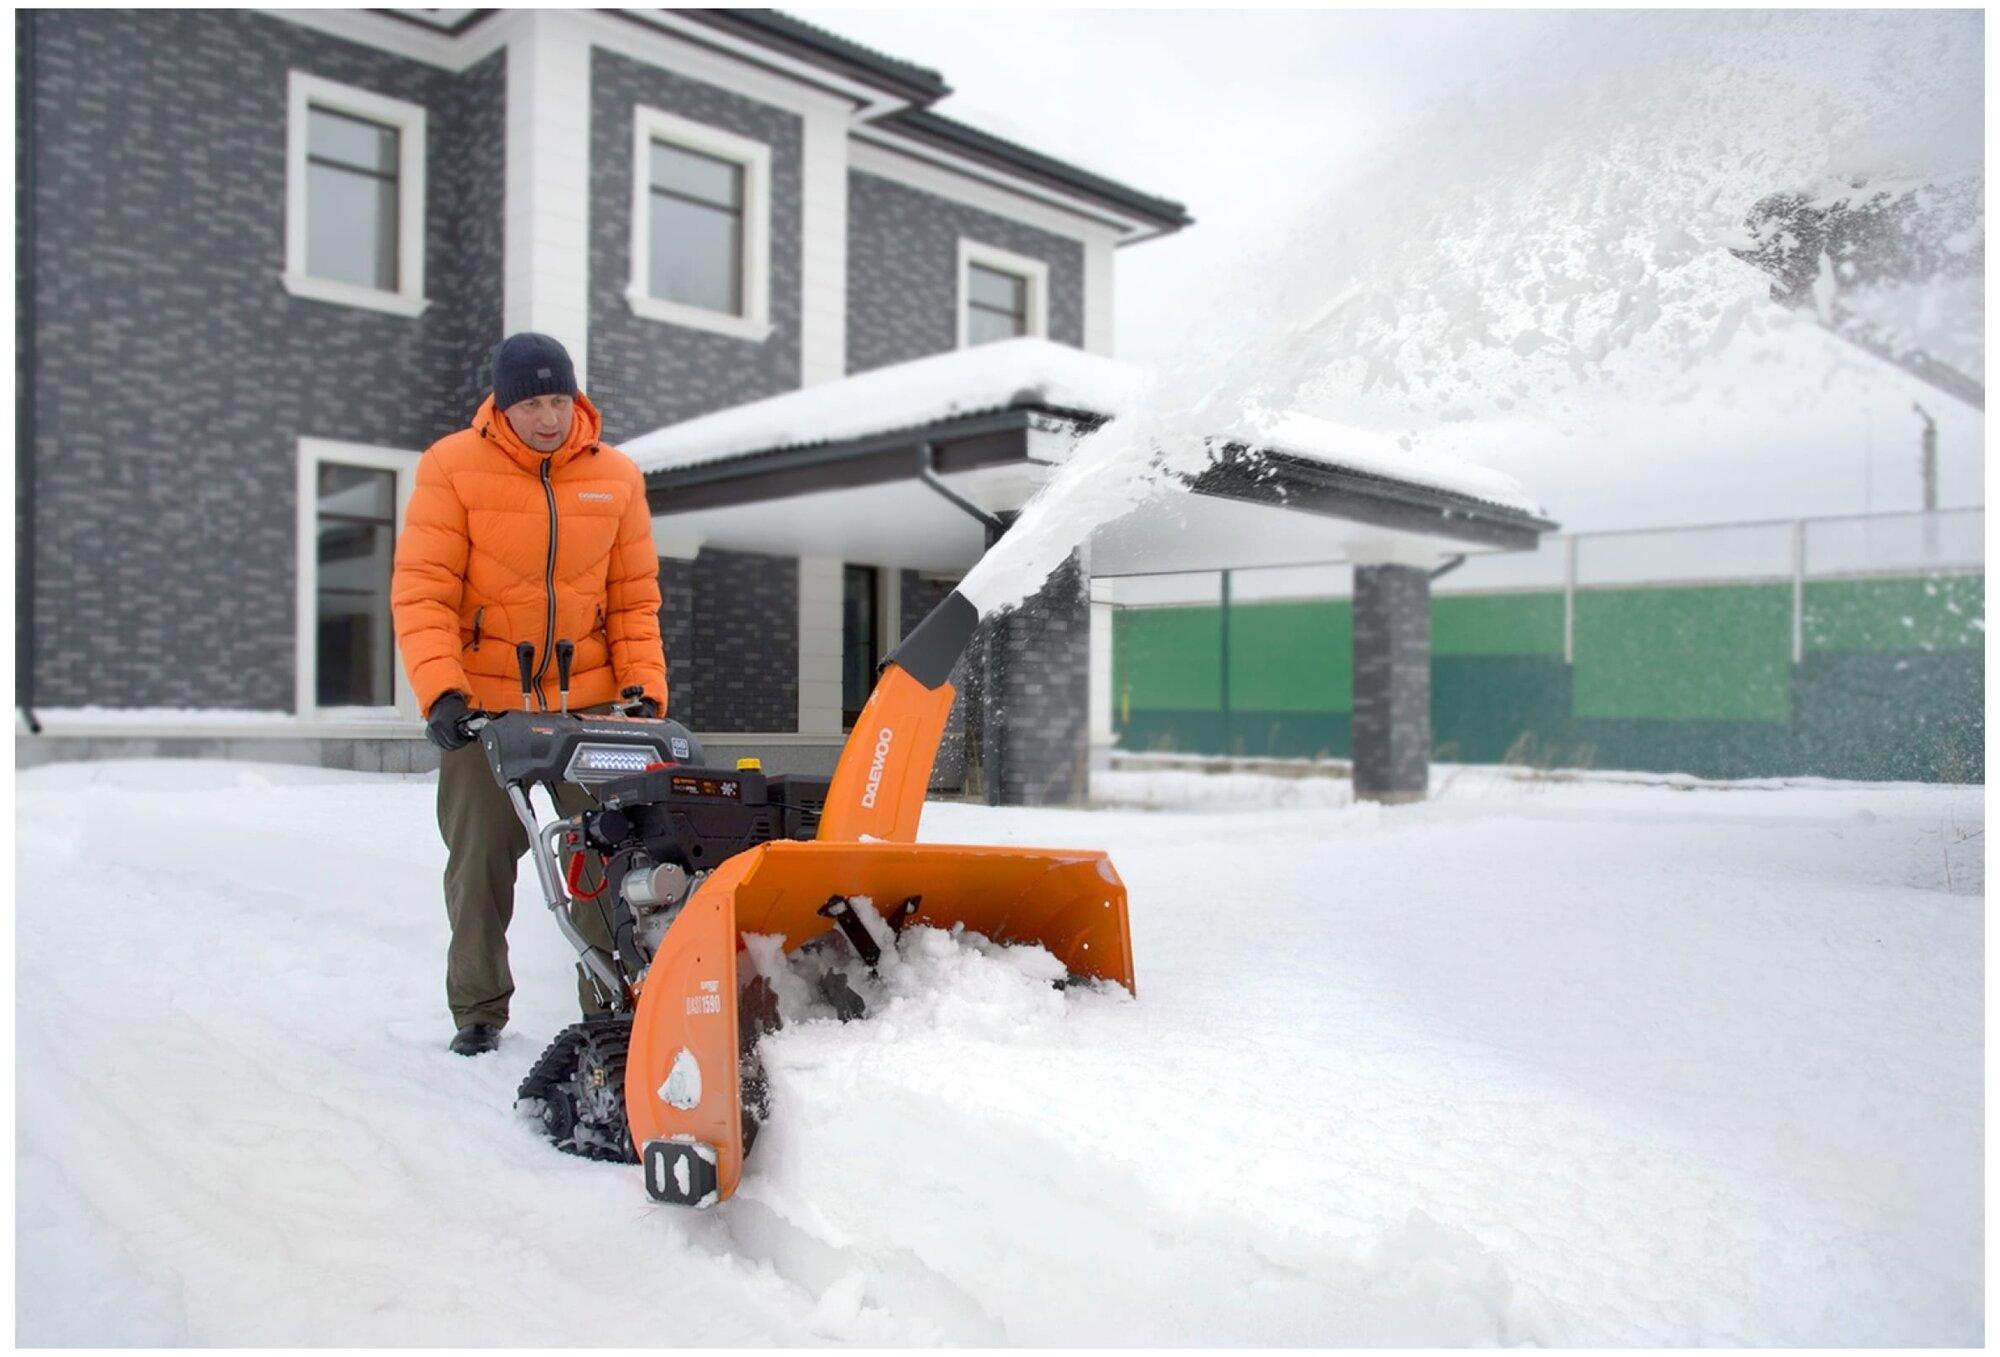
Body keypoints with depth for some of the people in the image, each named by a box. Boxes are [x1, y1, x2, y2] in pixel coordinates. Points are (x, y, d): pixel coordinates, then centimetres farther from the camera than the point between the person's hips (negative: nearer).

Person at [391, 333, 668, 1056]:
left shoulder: (617, 477, 2)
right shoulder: (452, 467, -5)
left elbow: (635, 597, 6)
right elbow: (421, 590, -10)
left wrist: (645, 687, -5)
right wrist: (439, 690, -22)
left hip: (588, 704, 1)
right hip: (481, 703, -1)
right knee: (479, 861, 8)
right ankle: (478, 1010, 24)